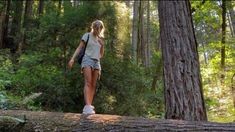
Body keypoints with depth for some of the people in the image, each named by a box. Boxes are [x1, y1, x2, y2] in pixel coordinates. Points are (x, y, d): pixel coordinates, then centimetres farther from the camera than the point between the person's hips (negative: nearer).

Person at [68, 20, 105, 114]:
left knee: (93, 85, -1)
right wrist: (72, 58, -10)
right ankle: (87, 106, -31)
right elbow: (79, 48, 2)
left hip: (97, 62, 6)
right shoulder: (87, 35, 7)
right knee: (88, 83, -20)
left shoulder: (100, 39, 21)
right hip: (87, 59, -6)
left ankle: (89, 107, 0)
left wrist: (102, 45, 3)